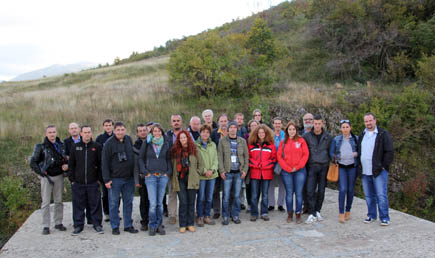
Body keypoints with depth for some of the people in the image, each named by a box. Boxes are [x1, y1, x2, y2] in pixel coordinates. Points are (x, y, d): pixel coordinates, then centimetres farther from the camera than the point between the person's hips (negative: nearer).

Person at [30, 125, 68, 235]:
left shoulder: (62, 145, 7)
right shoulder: (41, 147, -4)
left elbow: (66, 158, 19)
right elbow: (33, 162, -2)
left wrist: (66, 165, -2)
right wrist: (41, 172, -11)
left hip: (59, 176, 4)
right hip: (47, 177, -3)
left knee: (59, 201, 9)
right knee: (46, 202, 0)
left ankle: (58, 223, 20)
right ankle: (46, 226, 8)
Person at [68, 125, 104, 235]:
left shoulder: (97, 146, 2)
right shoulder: (74, 146, 7)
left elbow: (101, 164, 2)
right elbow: (71, 164, 8)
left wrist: (100, 179, -2)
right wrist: (72, 179, 3)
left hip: (93, 182, -1)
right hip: (78, 182, 1)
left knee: (95, 204, 4)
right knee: (78, 205, 7)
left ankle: (97, 224, 15)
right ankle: (78, 225, 20)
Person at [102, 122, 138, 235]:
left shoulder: (129, 140, 5)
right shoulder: (109, 143, -8)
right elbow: (105, 162, -8)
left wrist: (135, 173, 11)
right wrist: (106, 179, -12)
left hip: (129, 178, 4)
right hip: (115, 178, -4)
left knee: (128, 202, 10)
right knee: (114, 203, 5)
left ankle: (128, 225, 20)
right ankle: (115, 226, 16)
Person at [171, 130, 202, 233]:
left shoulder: (194, 149, 4)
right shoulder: (175, 150, 6)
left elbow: (200, 164, 10)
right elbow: (172, 165, 12)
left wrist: (196, 173, 3)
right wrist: (174, 177, 5)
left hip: (191, 179, 0)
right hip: (180, 179, 0)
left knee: (191, 202, 5)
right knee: (183, 202, -4)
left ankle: (190, 224, 15)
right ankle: (182, 225, 7)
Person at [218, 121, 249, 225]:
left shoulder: (242, 141, 9)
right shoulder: (222, 141, 3)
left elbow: (246, 156, 8)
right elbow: (220, 157, 0)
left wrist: (245, 169, -1)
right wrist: (221, 170, -8)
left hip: (239, 172, 2)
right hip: (227, 172, -2)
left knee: (237, 196, 6)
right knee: (226, 196, -1)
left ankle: (235, 215, 19)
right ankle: (225, 216, 11)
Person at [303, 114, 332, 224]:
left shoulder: (328, 137, 6)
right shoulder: (307, 136, 2)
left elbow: (331, 151, 13)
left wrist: (330, 164, 9)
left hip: (324, 166, 2)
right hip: (312, 166, -1)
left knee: (321, 191, 7)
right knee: (310, 191, -9)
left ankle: (317, 211, 20)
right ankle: (312, 214, -4)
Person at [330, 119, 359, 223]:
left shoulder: (356, 139, 5)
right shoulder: (336, 139, 6)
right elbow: (331, 152, 7)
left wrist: (357, 154, -11)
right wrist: (336, 157, -12)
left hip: (352, 166, 1)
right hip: (341, 167, -1)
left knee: (350, 189, 6)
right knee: (342, 189, -11)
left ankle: (348, 211, 23)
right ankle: (341, 213, -6)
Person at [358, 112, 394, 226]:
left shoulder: (383, 134, -4)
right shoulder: (362, 135, 14)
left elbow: (390, 151, -7)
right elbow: (358, 151, 22)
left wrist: (384, 166, -10)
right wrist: (359, 166, 13)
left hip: (379, 171, -5)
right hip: (365, 172, 6)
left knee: (381, 195, -4)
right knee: (369, 195, 12)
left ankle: (384, 218, 5)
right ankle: (371, 215, 23)